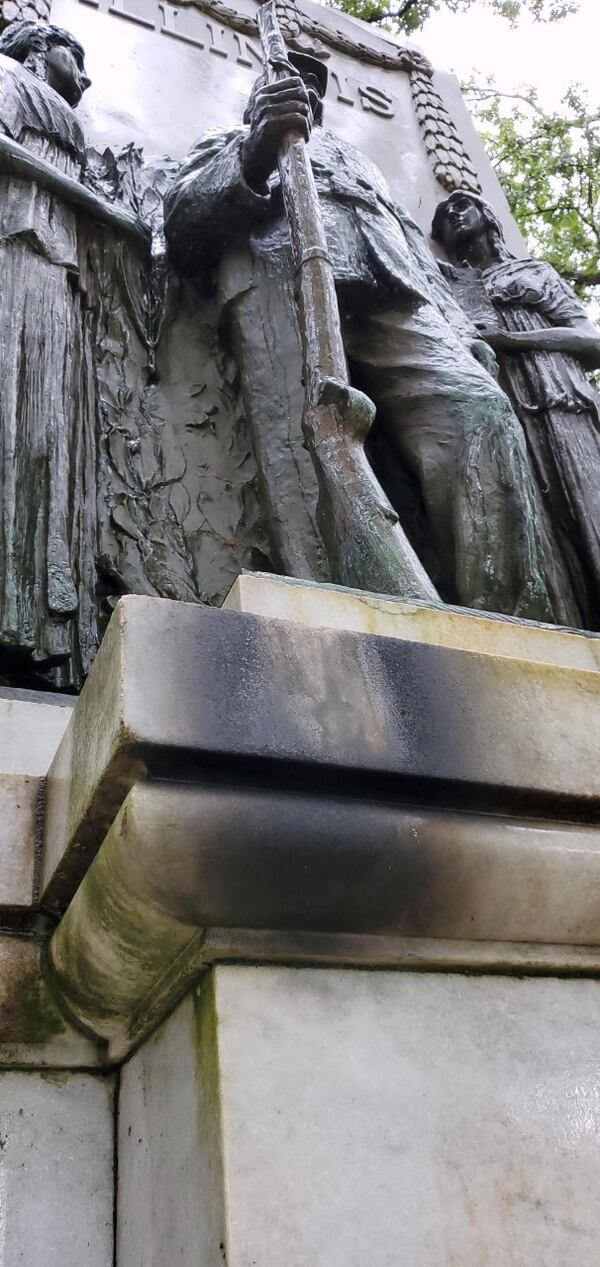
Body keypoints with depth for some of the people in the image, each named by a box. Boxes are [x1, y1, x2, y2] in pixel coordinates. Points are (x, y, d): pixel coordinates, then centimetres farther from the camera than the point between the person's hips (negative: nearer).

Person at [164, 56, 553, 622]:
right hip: (280, 276, -2)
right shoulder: (227, 145, 35)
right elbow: (181, 224, 14)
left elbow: (415, 247, 35)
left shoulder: (355, 158, 47)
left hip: (395, 295, 3)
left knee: (477, 412, -27)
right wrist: (254, 158, -6)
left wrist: (460, 330, 14)